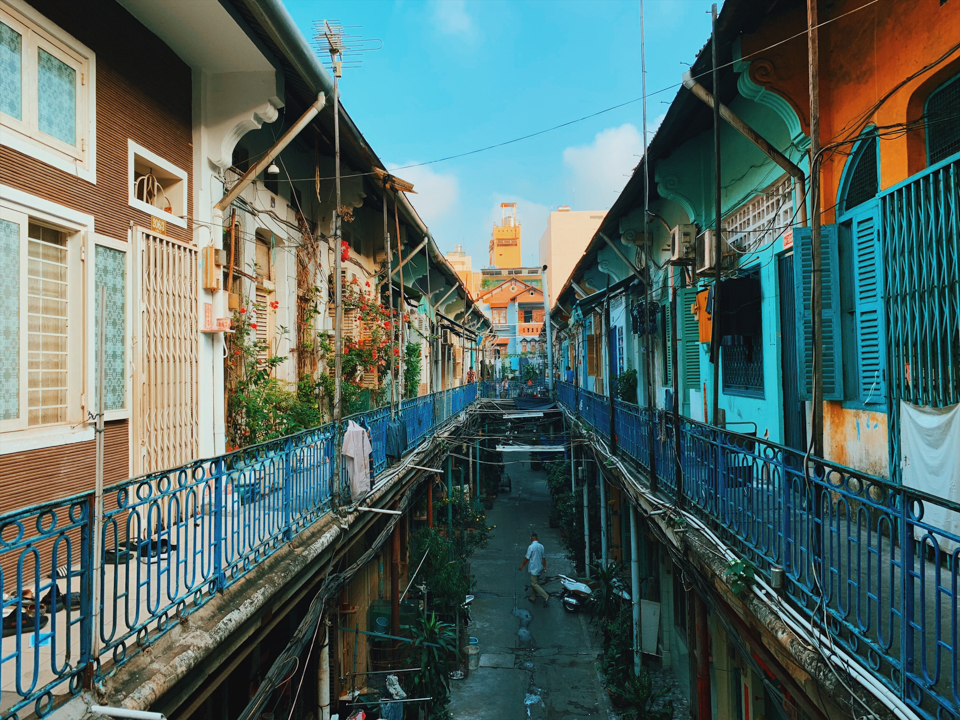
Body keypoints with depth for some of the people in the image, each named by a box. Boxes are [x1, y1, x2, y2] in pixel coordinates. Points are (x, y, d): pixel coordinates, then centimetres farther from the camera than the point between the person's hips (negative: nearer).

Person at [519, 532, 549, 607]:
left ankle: (545, 596, -11)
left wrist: (522, 566, -1)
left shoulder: (531, 547, -20)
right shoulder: (541, 546, 1)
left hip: (533, 569, -8)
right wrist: (544, 566, 21)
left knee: (534, 584, -1)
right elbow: (543, 557, 9)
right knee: (534, 583, 19)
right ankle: (533, 598, 27)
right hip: (539, 568, 8)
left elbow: (527, 558, -15)